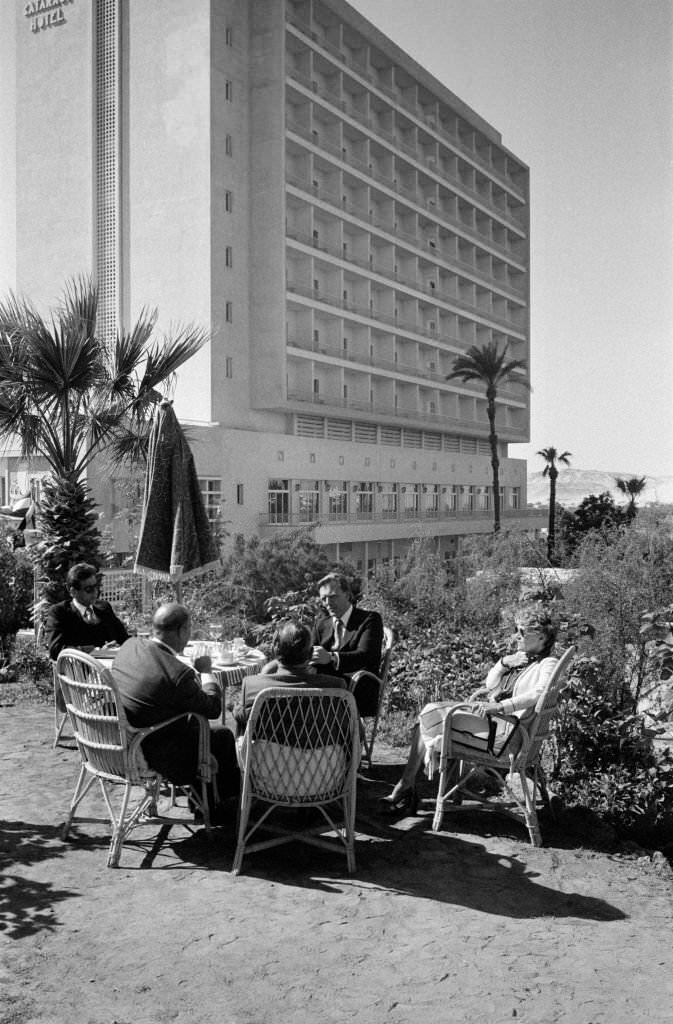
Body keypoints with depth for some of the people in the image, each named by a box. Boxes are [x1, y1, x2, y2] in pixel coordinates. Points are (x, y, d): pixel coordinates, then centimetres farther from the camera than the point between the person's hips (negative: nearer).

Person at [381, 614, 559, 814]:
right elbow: (490, 685, 21)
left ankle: (406, 787, -1)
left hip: (506, 731, -9)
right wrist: (504, 662, 2)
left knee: (432, 719, -18)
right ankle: (406, 787, -12)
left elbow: (539, 693, -23)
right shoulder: (520, 657, 25)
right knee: (430, 710, -8)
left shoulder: (548, 664, -3)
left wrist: (500, 706, -31)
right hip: (490, 718, 9)